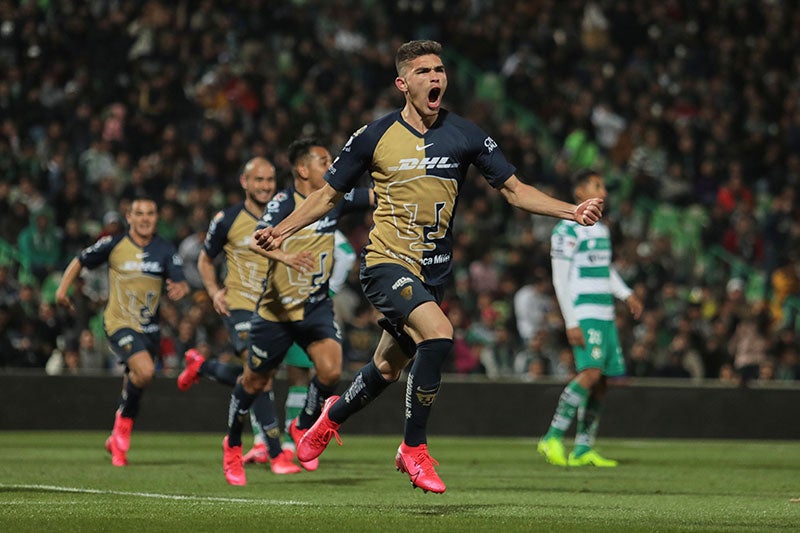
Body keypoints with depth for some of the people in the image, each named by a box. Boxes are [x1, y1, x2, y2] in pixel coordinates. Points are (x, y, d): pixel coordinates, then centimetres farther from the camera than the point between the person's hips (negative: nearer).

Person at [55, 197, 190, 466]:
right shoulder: (113, 245, -6)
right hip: (119, 323, -4)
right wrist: (63, 288, -3)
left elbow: (181, 283, -9)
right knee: (145, 371, -27)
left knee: (135, 380, 15)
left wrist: (181, 288, -32)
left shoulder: (165, 250, -1)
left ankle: (117, 441, 37)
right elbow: (80, 261, 8)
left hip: (149, 327, 4)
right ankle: (124, 420, -1)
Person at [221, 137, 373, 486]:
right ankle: (233, 445, 33)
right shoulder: (284, 202, -16)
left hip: (317, 306, 4)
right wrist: (283, 255, -50)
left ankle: (303, 427, 8)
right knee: (255, 382, 9)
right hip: (276, 309, -4)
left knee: (331, 369, -18)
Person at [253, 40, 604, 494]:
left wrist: (573, 211, -9)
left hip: (434, 271, 4)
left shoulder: (465, 135, -1)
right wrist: (281, 231, -9)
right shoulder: (375, 136, -6)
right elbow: (329, 195, 5)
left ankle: (332, 418, 48)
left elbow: (515, 190, 4)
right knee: (439, 333, -28)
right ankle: (414, 449, -13)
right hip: (387, 264, -4)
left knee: (388, 369, 15)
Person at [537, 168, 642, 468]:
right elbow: (560, 279, -11)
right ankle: (553, 439, -18)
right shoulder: (568, 230, -7)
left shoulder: (601, 229, 19)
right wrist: (571, 323, -17)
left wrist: (626, 295, 15)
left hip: (605, 316, 9)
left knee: (601, 381, 4)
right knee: (591, 372, -22)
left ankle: (583, 450, 7)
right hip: (583, 316, -9)